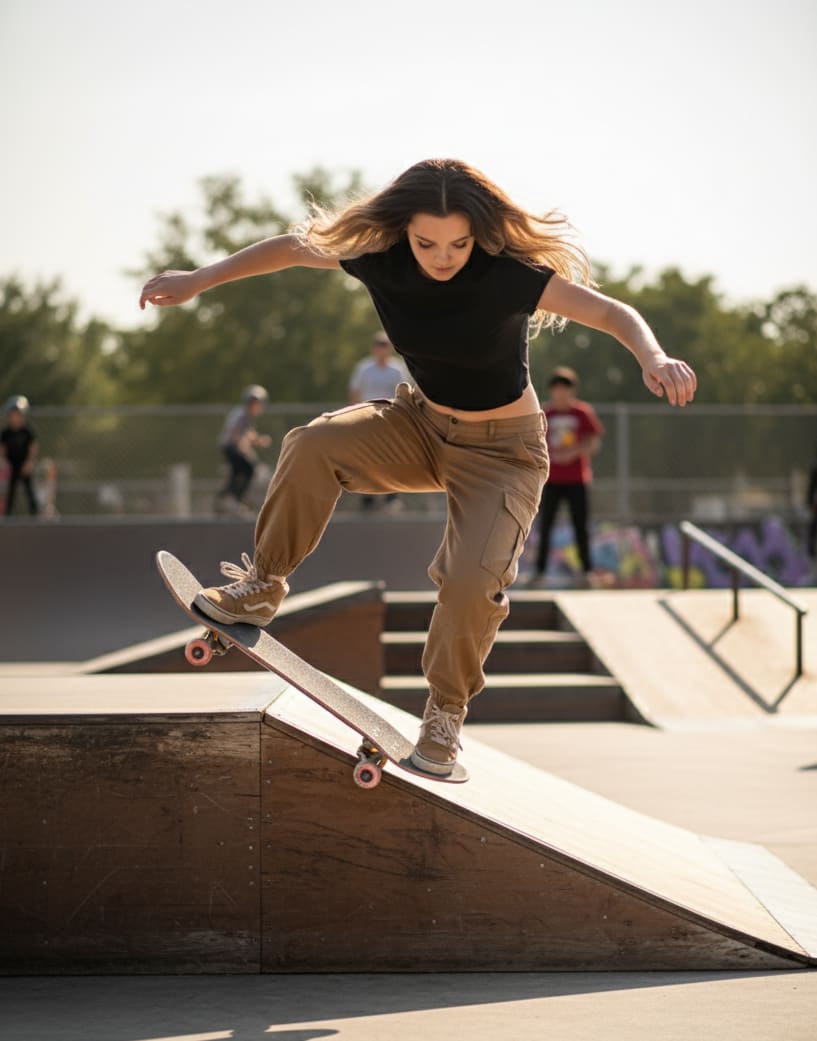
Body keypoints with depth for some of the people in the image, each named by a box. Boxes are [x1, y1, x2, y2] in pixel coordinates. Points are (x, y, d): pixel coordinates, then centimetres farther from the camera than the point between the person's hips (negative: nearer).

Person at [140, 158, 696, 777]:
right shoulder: (382, 259, -15)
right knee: (315, 446, -23)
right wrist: (198, 281, 4)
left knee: (473, 580, -24)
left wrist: (653, 359, -53)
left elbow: (613, 313, -32)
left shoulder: (508, 275, -28)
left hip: (501, 452, -4)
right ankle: (261, 590, -6)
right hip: (421, 425, 4)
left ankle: (445, 716, 1)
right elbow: (294, 248, 1)